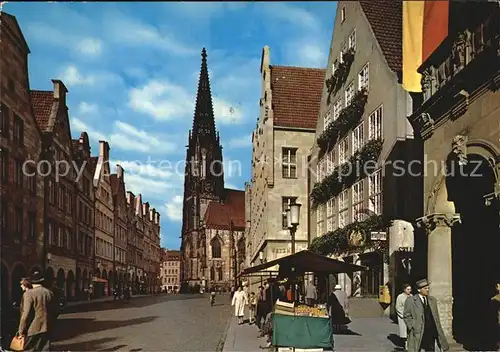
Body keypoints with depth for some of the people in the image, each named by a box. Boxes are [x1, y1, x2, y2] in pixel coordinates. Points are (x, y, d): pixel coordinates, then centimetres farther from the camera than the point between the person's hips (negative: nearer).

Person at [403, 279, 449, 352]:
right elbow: (406, 316, -3)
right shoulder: (410, 300, -2)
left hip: (433, 334, 4)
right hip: (418, 334, -4)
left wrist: (439, 331, 11)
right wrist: (413, 327, -12)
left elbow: (436, 316, 18)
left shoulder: (432, 300, 14)